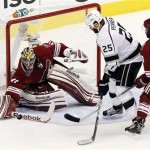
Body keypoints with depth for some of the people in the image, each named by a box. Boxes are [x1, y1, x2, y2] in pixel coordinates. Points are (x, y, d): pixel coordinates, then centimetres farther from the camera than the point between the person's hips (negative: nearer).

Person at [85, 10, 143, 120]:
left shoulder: (105, 37, -28)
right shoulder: (108, 20, -2)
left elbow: (111, 62, -27)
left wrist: (104, 82, -20)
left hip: (131, 61, -10)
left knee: (121, 89, -13)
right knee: (113, 82, 19)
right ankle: (117, 109, 37)